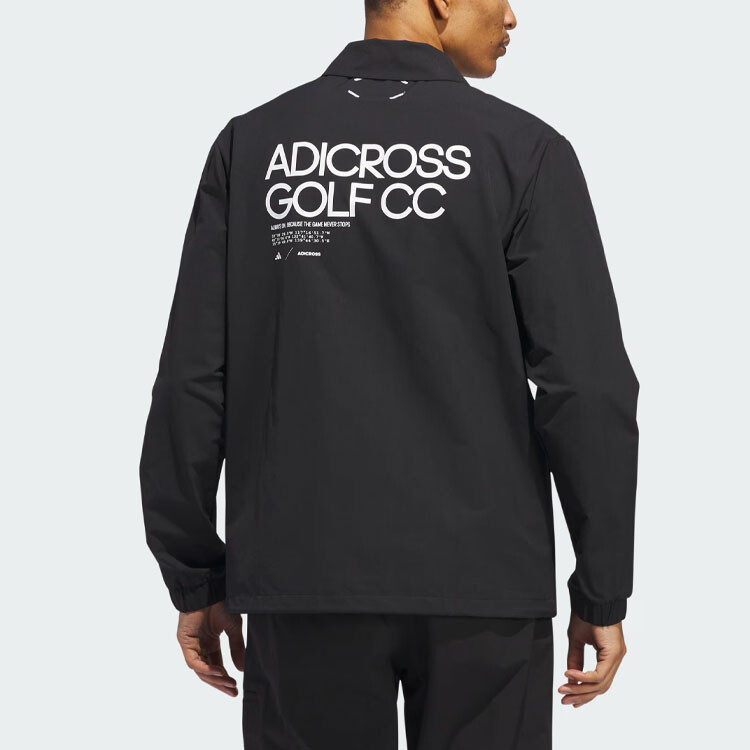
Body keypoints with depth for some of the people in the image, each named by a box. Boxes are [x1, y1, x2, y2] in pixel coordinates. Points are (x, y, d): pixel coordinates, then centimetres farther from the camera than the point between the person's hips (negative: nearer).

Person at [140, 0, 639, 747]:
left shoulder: (252, 143, 2)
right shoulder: (522, 150, -4)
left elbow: (193, 379, -1)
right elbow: (588, 388, -8)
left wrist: (196, 579, 7)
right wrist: (603, 595, 0)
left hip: (302, 579, 2)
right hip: (479, 583, -2)